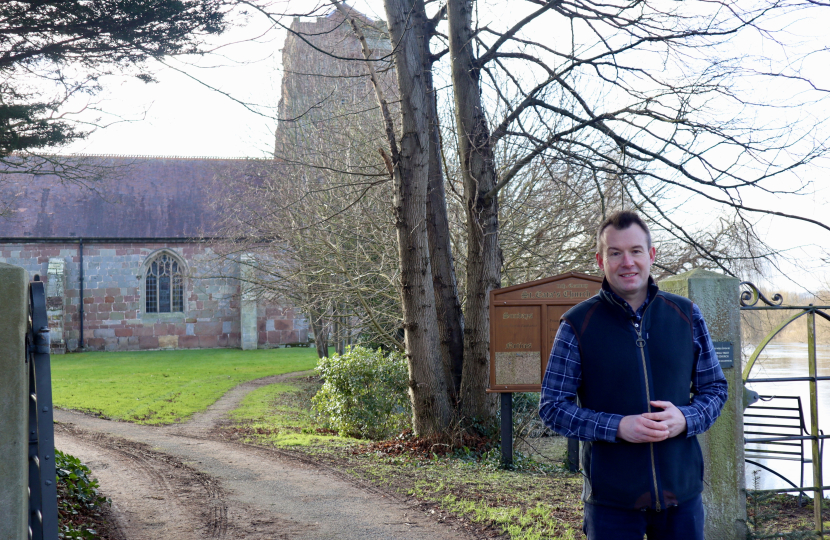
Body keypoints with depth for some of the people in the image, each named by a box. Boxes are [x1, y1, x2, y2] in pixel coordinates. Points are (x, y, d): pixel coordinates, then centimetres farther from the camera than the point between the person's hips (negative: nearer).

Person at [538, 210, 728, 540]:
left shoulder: (686, 315, 5)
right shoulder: (578, 325, -4)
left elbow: (715, 388, 11)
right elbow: (552, 407, -4)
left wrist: (685, 419, -11)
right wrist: (617, 427, -18)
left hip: (682, 491, 3)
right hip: (611, 498, -2)